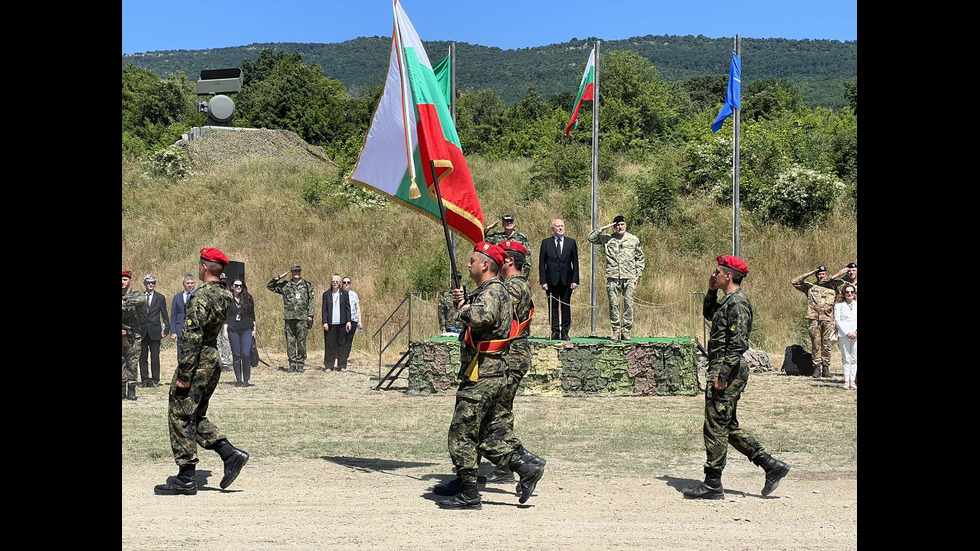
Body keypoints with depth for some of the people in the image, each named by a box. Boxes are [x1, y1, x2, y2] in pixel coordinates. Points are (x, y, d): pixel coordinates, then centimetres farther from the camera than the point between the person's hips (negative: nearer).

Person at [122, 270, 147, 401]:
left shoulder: (136, 295, 0)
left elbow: (143, 299, -25)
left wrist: (125, 303, -26)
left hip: (133, 336, -2)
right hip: (122, 334, 2)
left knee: (132, 363, -2)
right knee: (121, 363, 1)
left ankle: (131, 391, 3)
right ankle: (122, 390, 7)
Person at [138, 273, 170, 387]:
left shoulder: (160, 298, 7)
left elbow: (165, 316, 7)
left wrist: (166, 330, 0)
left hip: (155, 332, -1)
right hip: (142, 332, 1)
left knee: (155, 357, -1)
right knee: (143, 357, 3)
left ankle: (155, 379, 4)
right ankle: (145, 379, 8)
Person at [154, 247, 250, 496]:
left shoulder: (201, 296, -19)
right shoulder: (224, 296, 9)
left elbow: (192, 337, -22)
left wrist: (184, 374, -20)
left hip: (197, 363, -9)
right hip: (214, 361, 9)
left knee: (180, 418, 1)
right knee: (196, 418, 19)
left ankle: (186, 479, 5)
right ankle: (231, 454, 9)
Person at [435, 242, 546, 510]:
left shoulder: (493, 290, -14)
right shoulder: (489, 289, 18)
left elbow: (484, 317, -35)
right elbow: (475, 320, 26)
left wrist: (465, 309, -16)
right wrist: (463, 302, 8)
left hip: (482, 377, -10)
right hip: (488, 375, 10)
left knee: (461, 433, -4)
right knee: (481, 434, 15)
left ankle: (468, 495, 1)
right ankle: (526, 464, 14)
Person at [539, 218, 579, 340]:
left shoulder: (571, 242, 8)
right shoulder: (546, 243, 5)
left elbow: (575, 263, 8)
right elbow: (542, 264, 4)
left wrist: (575, 280, -1)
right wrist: (543, 281, -4)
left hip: (567, 280, 1)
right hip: (552, 281, -1)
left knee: (566, 307, 2)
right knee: (553, 307, 2)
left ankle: (565, 332, 8)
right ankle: (555, 331, 9)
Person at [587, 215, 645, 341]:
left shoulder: (634, 240, 9)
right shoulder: (607, 239, 8)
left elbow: (640, 258, 14)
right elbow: (591, 238, 3)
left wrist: (638, 274, 6)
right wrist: (603, 228, -2)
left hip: (629, 278, 0)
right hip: (613, 278, 0)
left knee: (629, 304, -1)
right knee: (613, 305, -1)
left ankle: (626, 331, 5)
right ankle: (615, 331, 6)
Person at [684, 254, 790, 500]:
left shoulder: (737, 303, -16)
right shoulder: (728, 300, 14)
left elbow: (737, 343, -23)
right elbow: (708, 314, 34)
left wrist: (722, 375, -23)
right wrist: (711, 291, 18)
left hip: (728, 370, -11)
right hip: (725, 369, 11)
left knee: (715, 426, -4)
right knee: (728, 425, 15)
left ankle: (712, 485, 2)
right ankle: (771, 465, 16)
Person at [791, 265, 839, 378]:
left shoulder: (832, 288, 15)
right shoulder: (810, 287, 12)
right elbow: (794, 282, 3)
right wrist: (809, 274, 1)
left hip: (828, 320, 1)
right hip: (814, 319, -1)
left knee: (826, 345, 0)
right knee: (816, 345, -2)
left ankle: (826, 367, 5)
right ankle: (817, 367, 2)